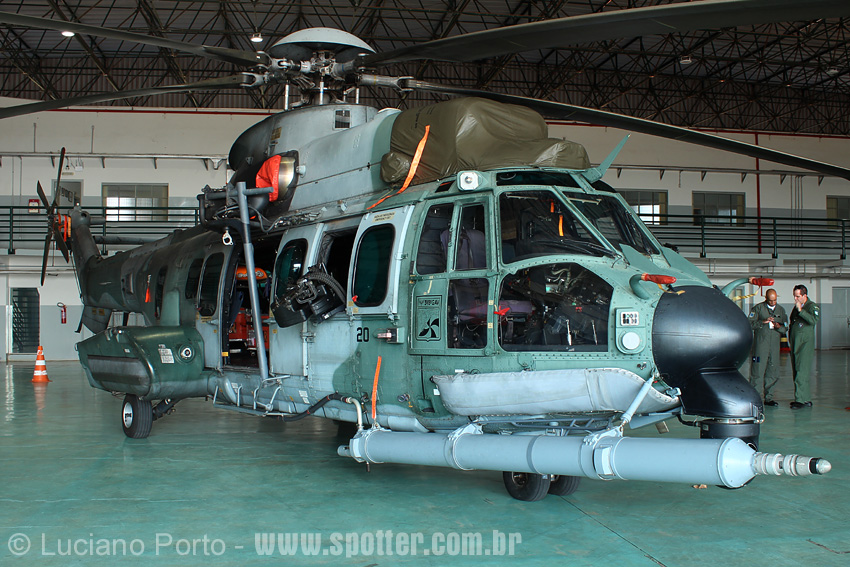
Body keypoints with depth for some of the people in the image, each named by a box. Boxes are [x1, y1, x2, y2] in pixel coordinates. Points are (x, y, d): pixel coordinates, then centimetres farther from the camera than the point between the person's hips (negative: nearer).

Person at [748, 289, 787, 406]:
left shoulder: (781, 310, 16)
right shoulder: (758, 308, 4)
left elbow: (785, 328, 15)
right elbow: (750, 324, -4)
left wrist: (779, 327, -6)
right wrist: (763, 322, -16)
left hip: (775, 344, 4)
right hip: (760, 343, -4)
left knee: (773, 372, 5)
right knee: (758, 370, -7)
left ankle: (768, 398, 13)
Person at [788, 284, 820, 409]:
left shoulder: (812, 306, -4)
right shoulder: (796, 307, 19)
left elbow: (814, 320, -22)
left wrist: (800, 310, -22)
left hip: (805, 344, -8)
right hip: (795, 344, 8)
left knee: (802, 372, -12)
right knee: (797, 372, 7)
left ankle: (801, 399, -12)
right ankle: (806, 399, 13)